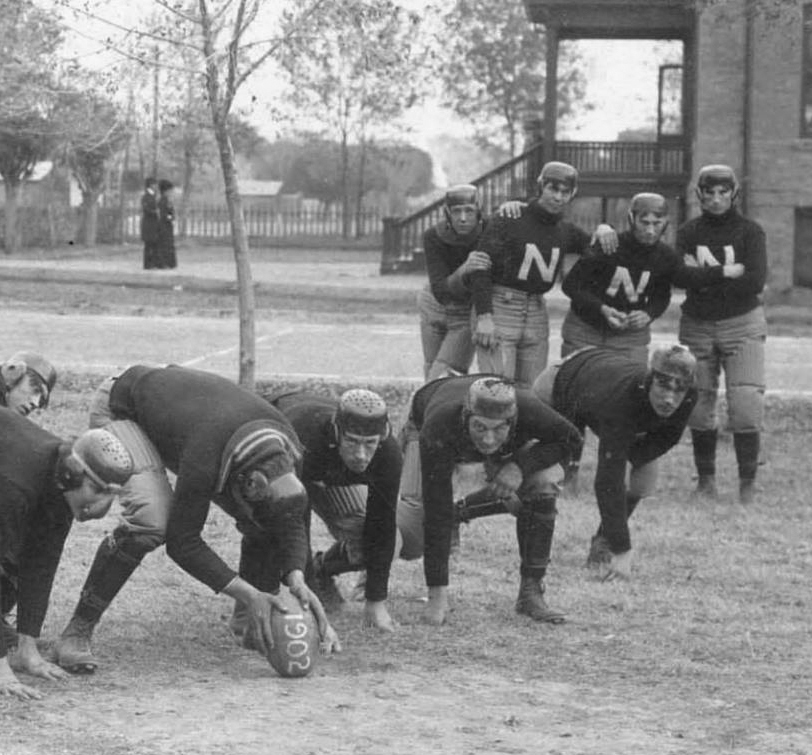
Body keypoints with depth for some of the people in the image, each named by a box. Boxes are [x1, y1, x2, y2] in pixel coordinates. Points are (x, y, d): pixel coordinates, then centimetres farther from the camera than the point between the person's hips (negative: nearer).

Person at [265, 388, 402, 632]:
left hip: (330, 473, 3)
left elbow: (381, 527, -25)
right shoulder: (304, 439, -47)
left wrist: (376, 602, -24)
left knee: (364, 545, -13)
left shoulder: (388, 454, -34)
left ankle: (321, 570, 20)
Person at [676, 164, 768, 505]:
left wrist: (706, 274, -13)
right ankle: (705, 479, 18)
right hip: (697, 326, 2)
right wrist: (730, 272, -17)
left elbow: (755, 282, -13)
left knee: (746, 406, -12)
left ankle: (748, 483, -2)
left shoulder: (749, 231, -1)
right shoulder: (688, 232, 5)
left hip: (742, 325, -2)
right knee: (698, 408, 3)